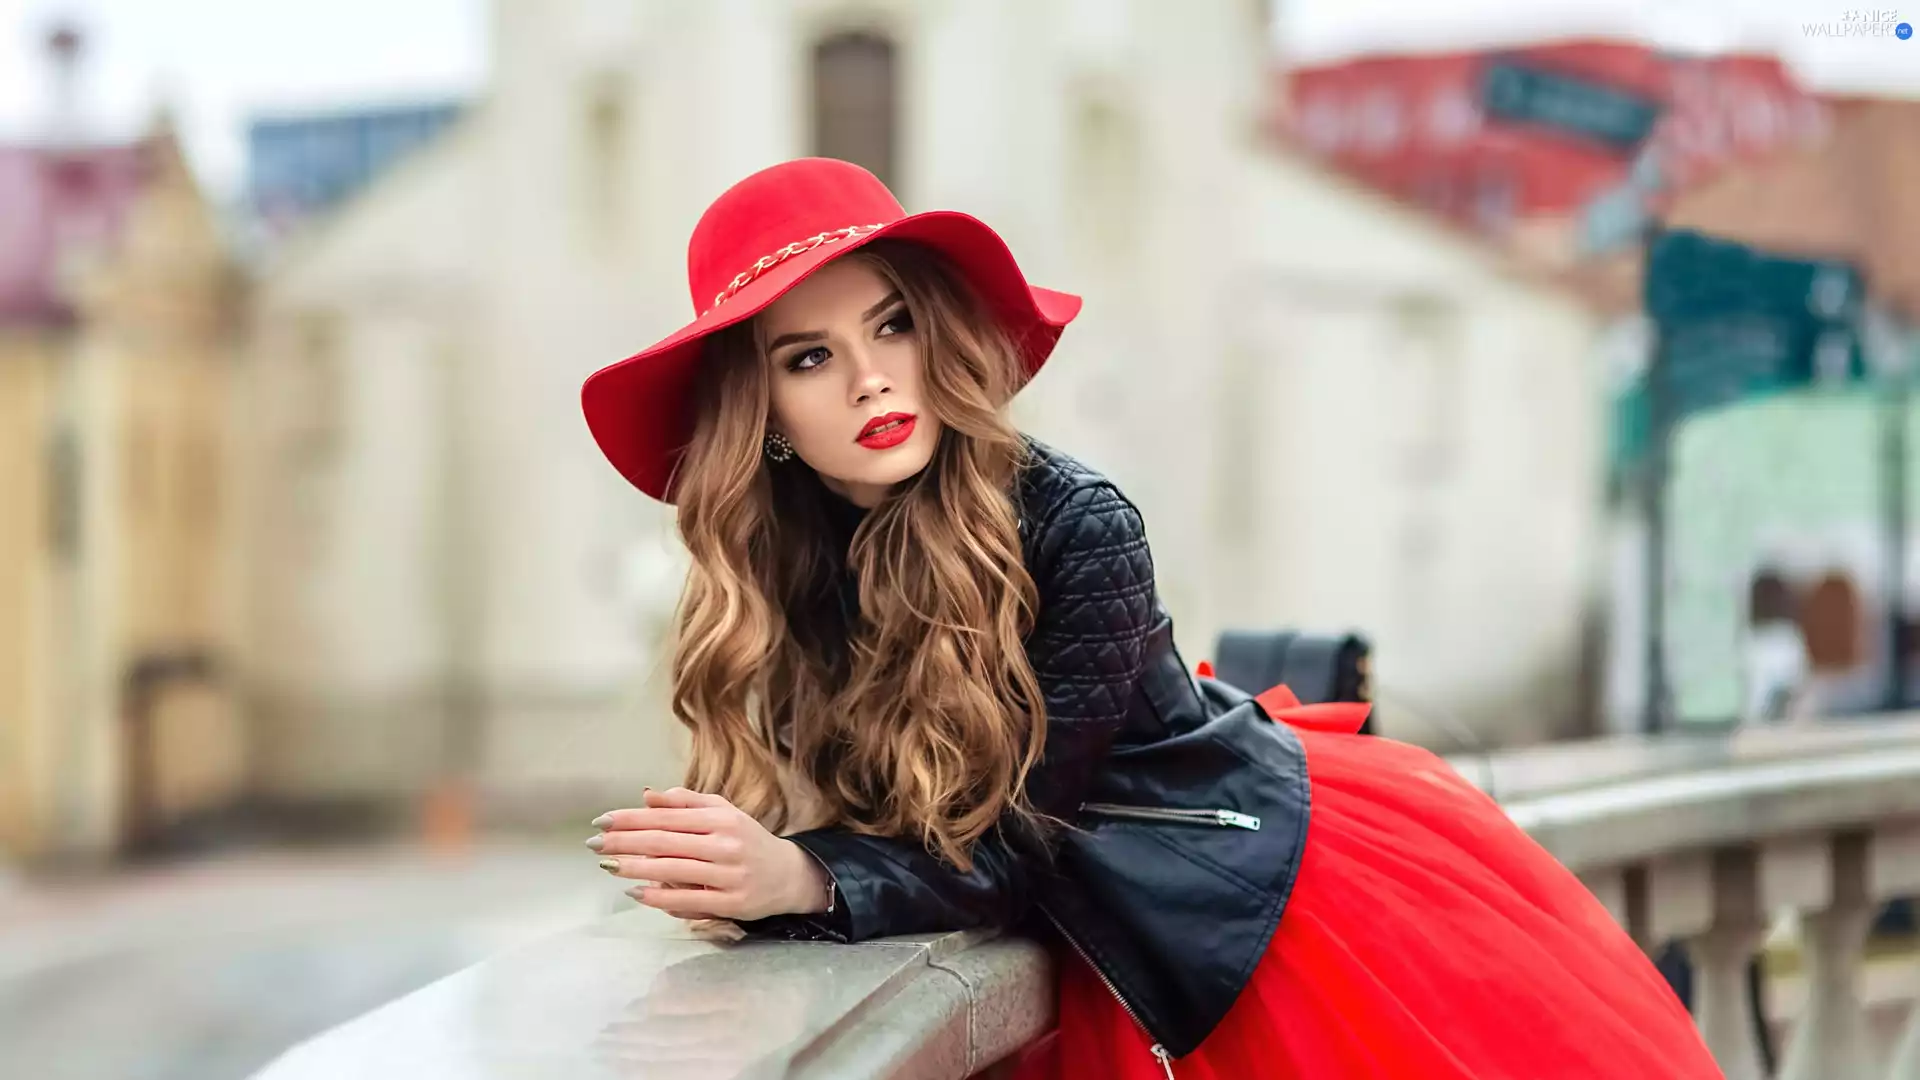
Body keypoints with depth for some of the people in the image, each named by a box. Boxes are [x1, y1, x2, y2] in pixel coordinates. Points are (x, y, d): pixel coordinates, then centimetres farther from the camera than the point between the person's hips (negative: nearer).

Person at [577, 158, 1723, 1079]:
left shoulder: (1079, 530, -26)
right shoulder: (785, 556, -10)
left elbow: (1013, 845, -25)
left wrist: (803, 880, -41)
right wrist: (749, 864, -27)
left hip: (1278, 870, -5)